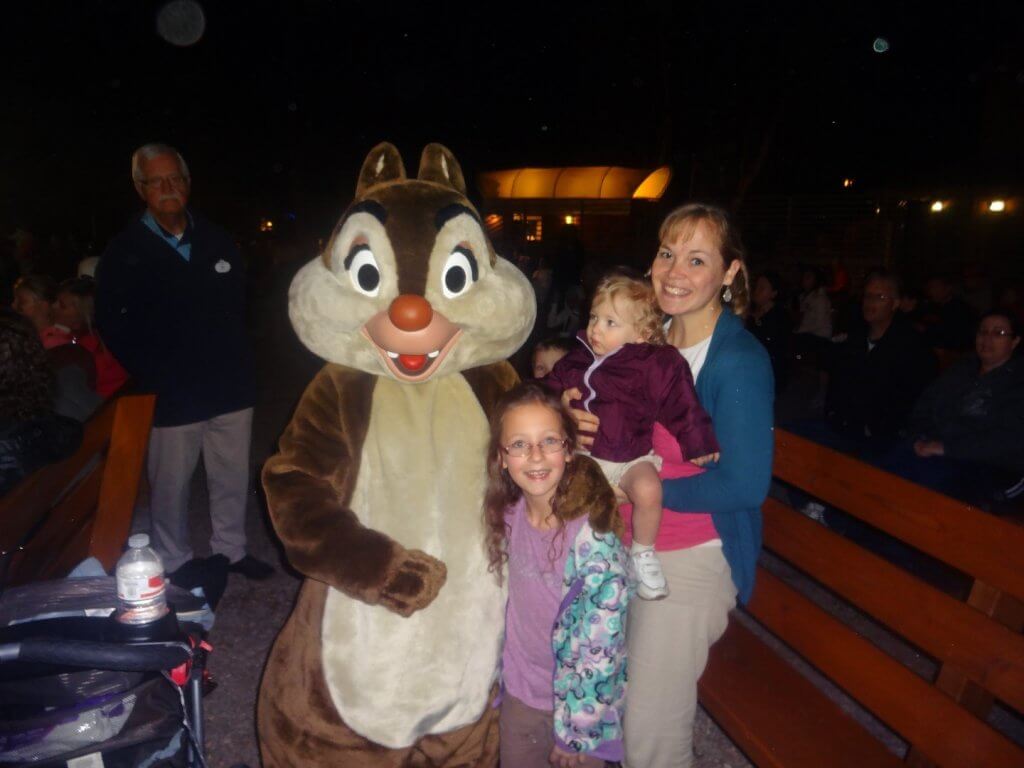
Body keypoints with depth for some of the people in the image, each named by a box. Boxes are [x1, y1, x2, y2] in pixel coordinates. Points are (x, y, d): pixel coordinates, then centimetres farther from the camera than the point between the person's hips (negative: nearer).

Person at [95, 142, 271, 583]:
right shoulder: (125, 252, -2)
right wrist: (152, 377, -8)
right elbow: (112, 324, -2)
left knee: (233, 477, 13)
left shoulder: (217, 241, 7)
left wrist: (235, 360, 3)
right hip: (173, 396, -3)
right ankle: (175, 561, 29)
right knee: (171, 485, 9)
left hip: (230, 386, 3)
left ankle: (230, 548, 32)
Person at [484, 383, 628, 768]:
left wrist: (577, 729, -14)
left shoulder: (593, 534, -27)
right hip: (518, 693, 5)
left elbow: (601, 644, -21)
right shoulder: (510, 514, -10)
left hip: (579, 698, -5)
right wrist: (504, 676, 10)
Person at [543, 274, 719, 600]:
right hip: (583, 454, 4)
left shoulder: (657, 366, -11)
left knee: (648, 490, -30)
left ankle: (643, 554, -2)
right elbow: (550, 389, 19)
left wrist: (697, 445, -3)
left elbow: (681, 405, -6)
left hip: (630, 458, -3)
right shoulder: (577, 360, 3)